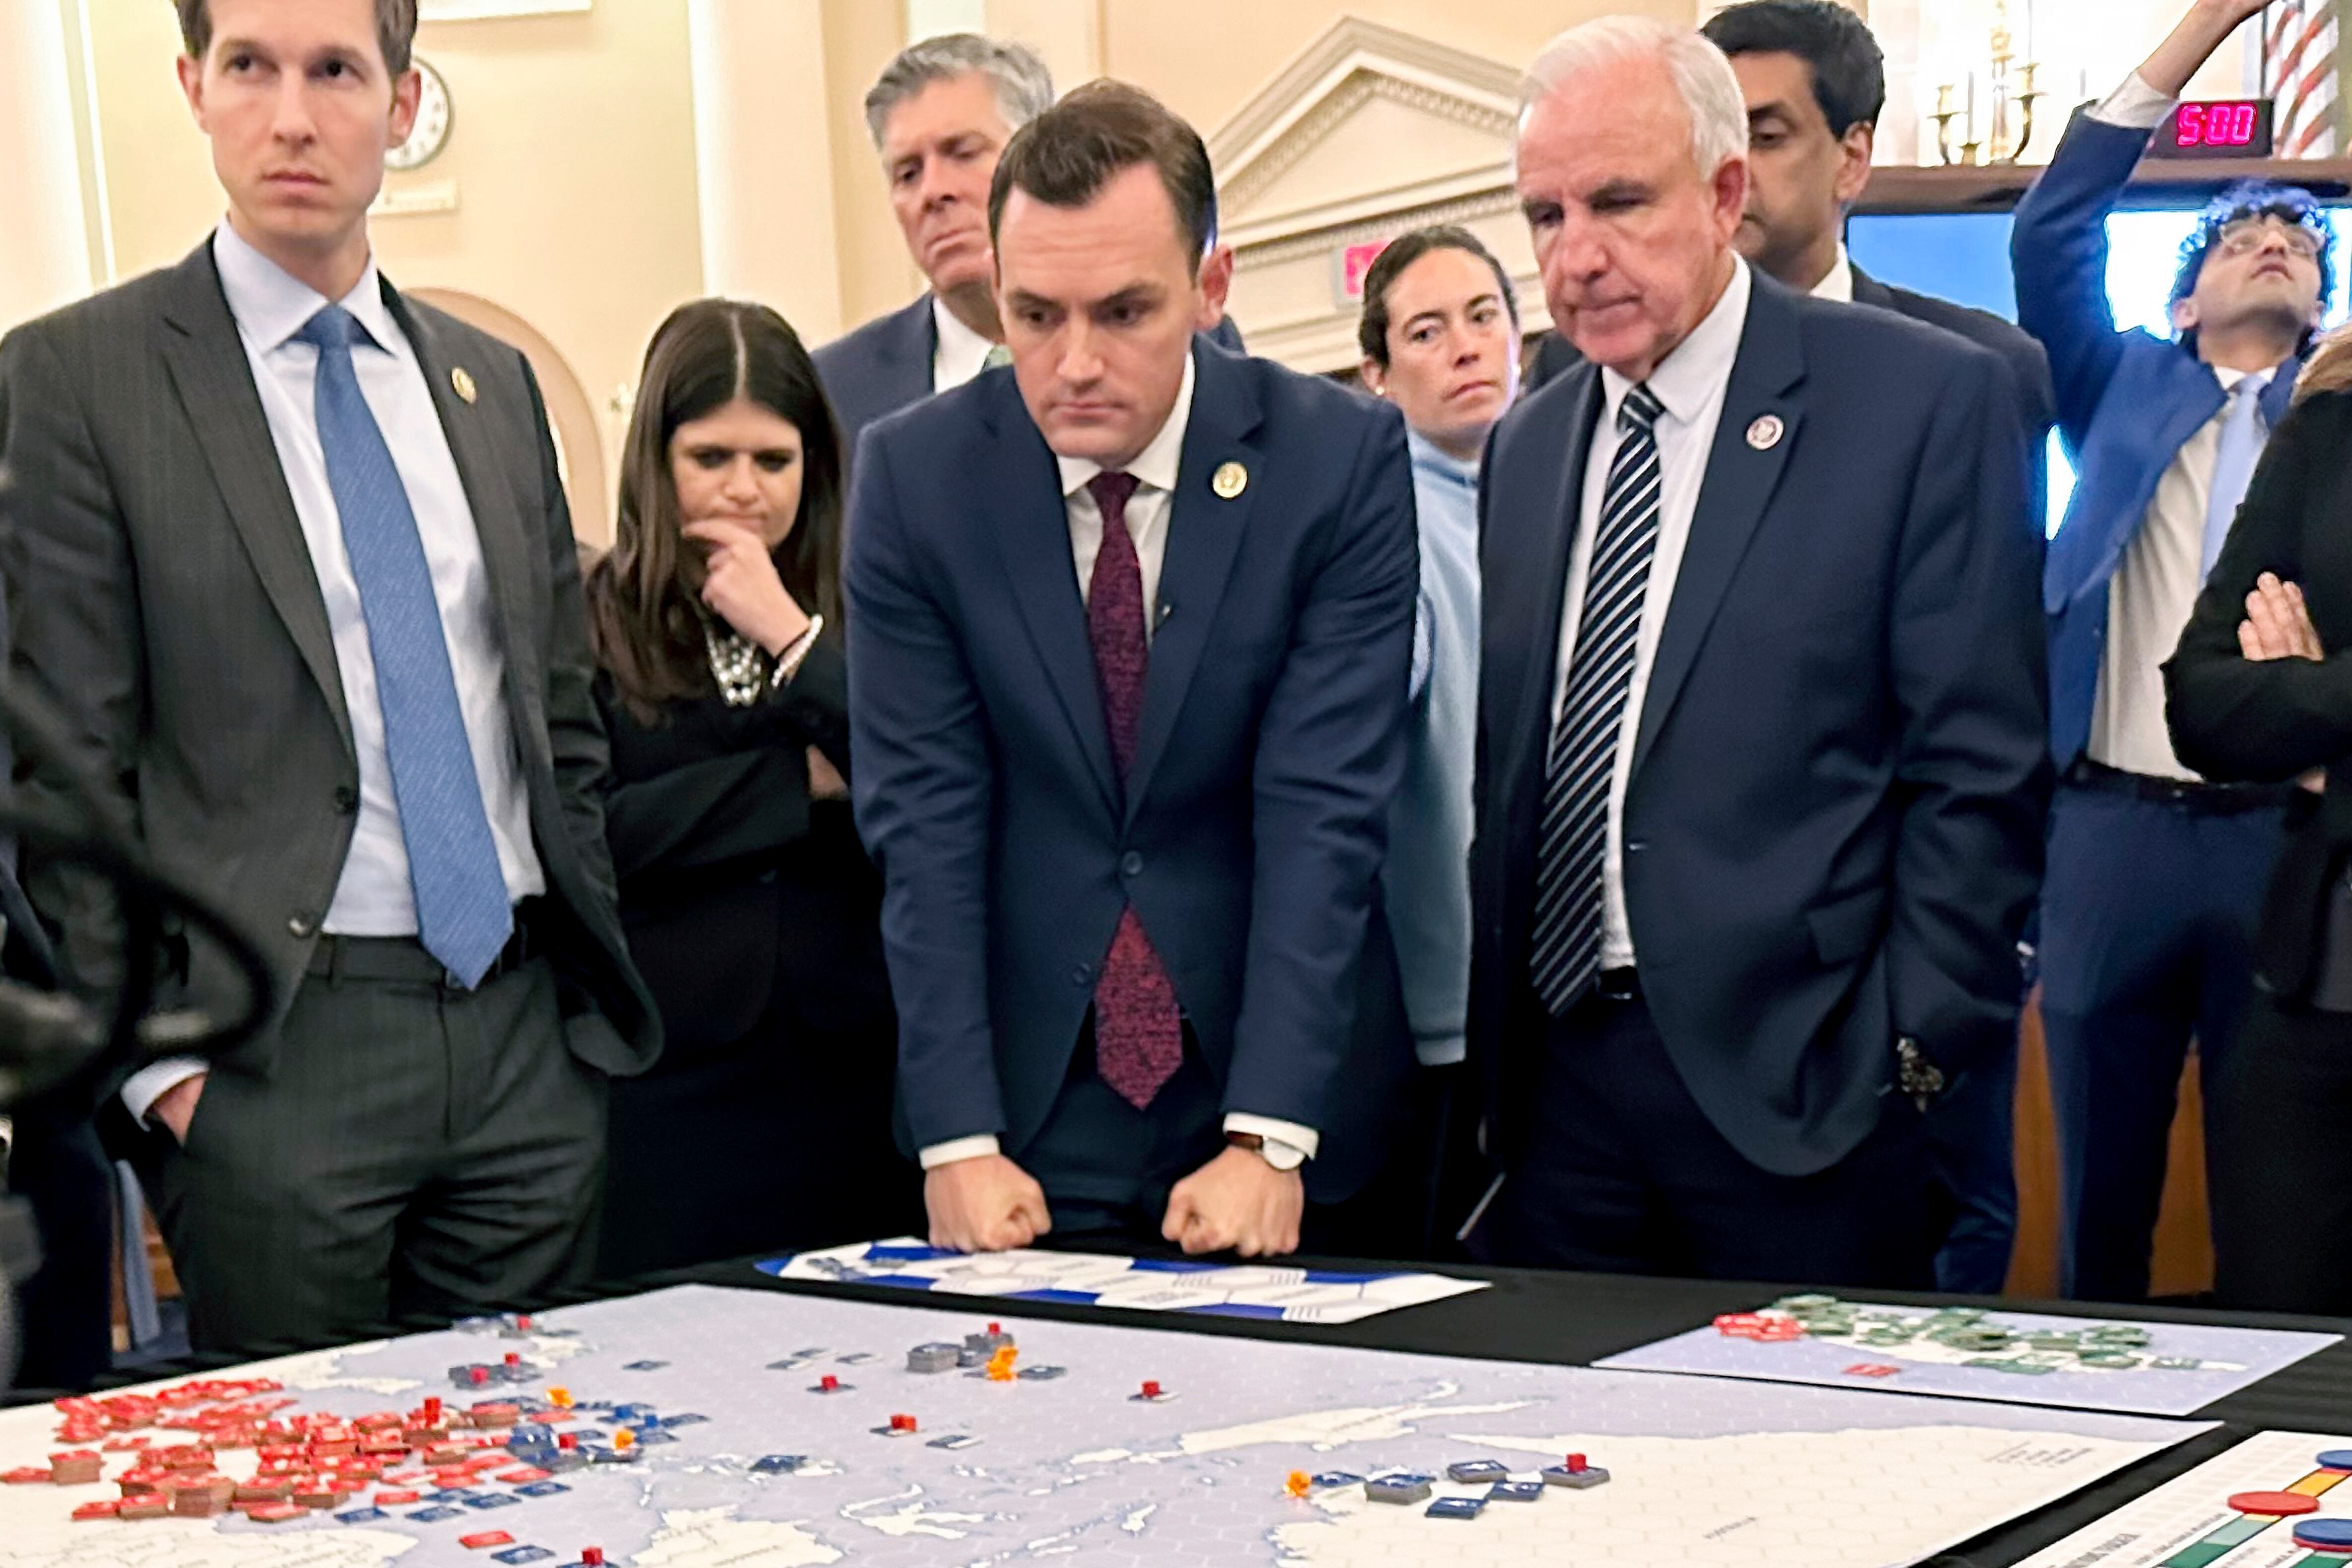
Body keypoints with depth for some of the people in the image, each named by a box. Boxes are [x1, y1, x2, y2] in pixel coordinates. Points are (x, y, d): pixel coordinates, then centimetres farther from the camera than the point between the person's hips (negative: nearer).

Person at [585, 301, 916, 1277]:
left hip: (847, 1070, 2)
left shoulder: (851, 613, 8)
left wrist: (792, 641, -9)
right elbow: (578, 837, -11)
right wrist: (800, 785, -6)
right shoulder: (590, 621, 1)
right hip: (663, 1080, -2)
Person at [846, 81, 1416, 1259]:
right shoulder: (913, 475, -6)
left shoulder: (1344, 459, -10)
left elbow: (1324, 810, -15)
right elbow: (925, 820, -9)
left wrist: (1267, 1143, -21)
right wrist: (959, 1143, -16)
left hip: (1291, 1108, 0)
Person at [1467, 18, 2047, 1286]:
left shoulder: (1925, 400, -4)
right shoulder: (1526, 447, 14)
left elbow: (1981, 766, -7)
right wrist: (1489, 1041, 8)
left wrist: (1912, 1052, -11)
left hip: (1793, 1080, -5)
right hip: (1557, 1077, 5)